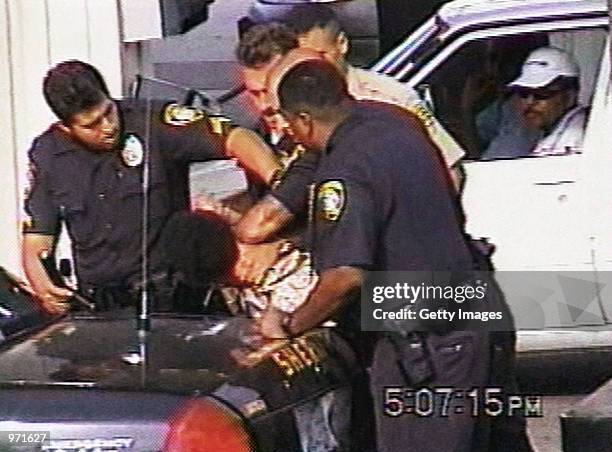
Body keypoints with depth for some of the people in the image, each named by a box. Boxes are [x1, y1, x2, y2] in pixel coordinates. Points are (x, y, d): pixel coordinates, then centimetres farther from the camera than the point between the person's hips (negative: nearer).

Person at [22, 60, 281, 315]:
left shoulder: (151, 123, -9)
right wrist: (44, 290, -15)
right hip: (95, 303, 4)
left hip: (166, 294, -4)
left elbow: (233, 139, -18)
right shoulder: (46, 155, 4)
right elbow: (36, 241, 6)